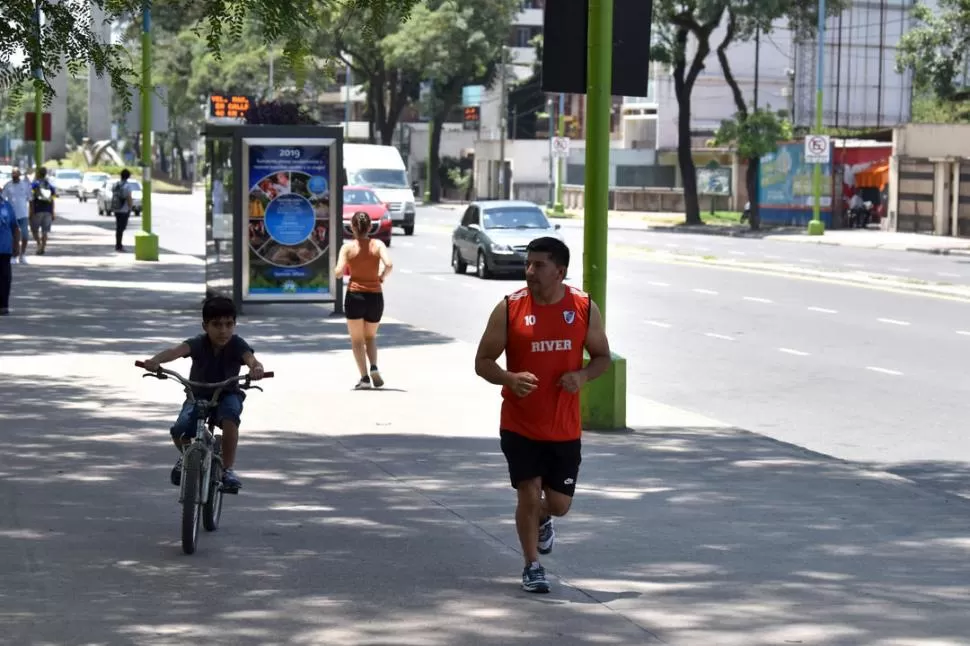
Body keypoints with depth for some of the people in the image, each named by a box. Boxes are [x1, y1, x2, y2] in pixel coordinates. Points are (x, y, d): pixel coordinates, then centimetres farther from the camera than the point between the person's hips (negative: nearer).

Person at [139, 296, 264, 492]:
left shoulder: (237, 345, -17)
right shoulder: (198, 344, -18)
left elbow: (250, 358, -37)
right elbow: (177, 350, -38)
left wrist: (256, 368, -63)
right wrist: (156, 360, -59)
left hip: (227, 394, -1)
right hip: (198, 396, 1)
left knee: (229, 417, -37)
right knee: (179, 430, -25)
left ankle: (227, 469, -22)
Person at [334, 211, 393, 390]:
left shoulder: (348, 247, -4)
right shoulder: (377, 245, -1)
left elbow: (339, 272, -14)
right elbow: (389, 264, -17)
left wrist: (338, 270, 9)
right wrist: (383, 277, 1)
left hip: (355, 296, -2)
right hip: (375, 296, 2)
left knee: (357, 340, 9)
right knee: (370, 336, 20)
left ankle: (364, 377, -4)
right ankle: (374, 367, -4)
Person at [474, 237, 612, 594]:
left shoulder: (584, 308, -3)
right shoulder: (509, 309, -9)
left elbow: (602, 356, 8)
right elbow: (483, 361, -4)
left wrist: (583, 376, -15)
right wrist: (509, 378, -24)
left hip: (565, 428, 2)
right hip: (520, 426, -2)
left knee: (559, 503, 8)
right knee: (529, 494, -4)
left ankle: (541, 520, 45)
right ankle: (532, 566, 15)